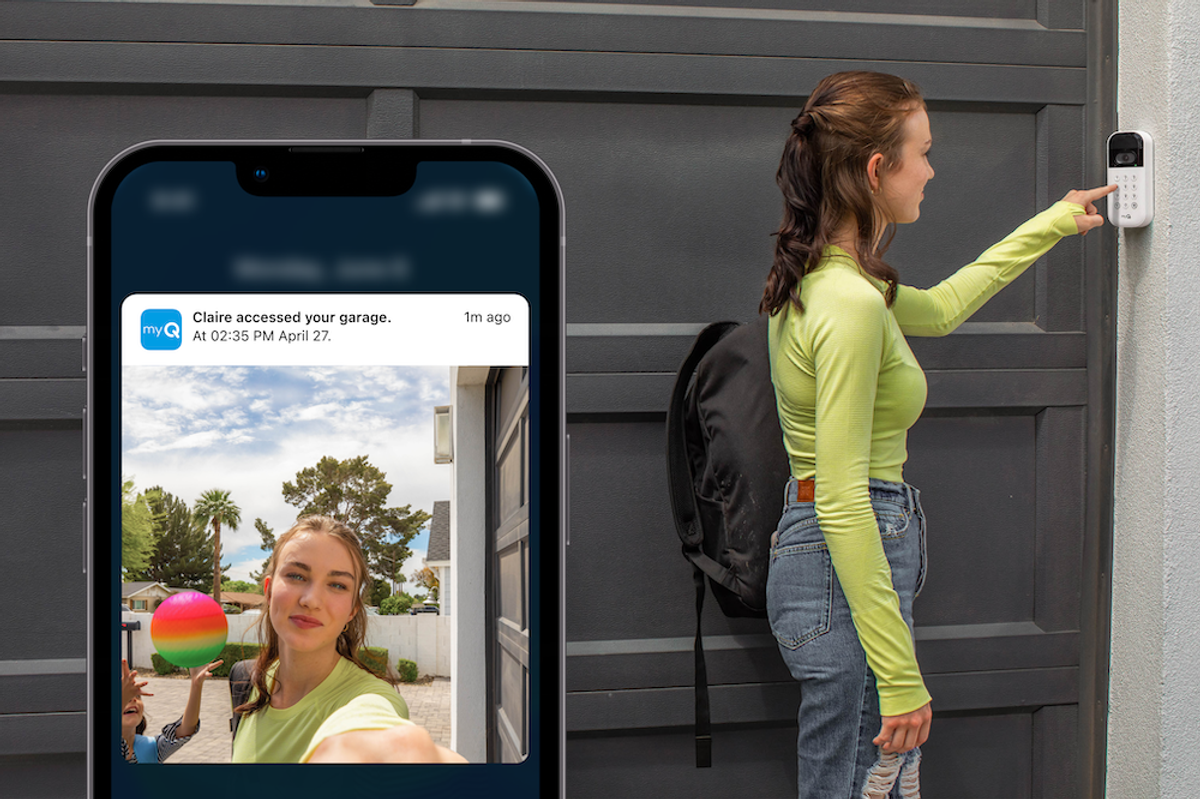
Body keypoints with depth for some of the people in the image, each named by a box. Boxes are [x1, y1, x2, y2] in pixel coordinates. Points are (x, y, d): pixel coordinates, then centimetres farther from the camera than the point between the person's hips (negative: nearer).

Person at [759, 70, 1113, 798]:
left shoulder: (820, 277, 9)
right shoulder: (853, 305, -21)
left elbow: (939, 308, 29)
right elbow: (841, 500, -24)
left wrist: (1051, 224, 37)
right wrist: (899, 674, -22)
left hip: (816, 551, 10)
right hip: (849, 570, -10)